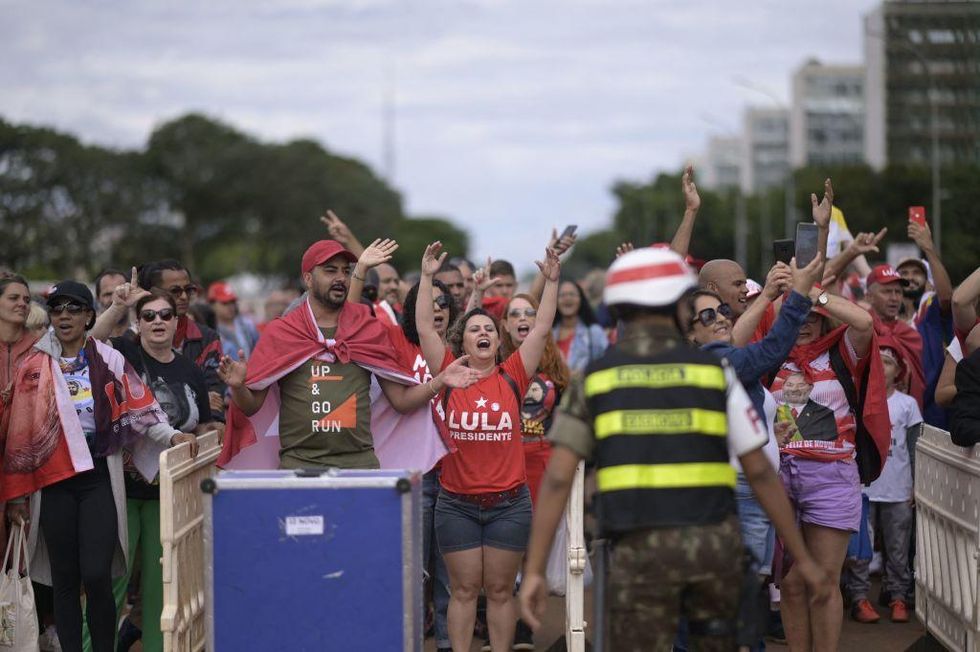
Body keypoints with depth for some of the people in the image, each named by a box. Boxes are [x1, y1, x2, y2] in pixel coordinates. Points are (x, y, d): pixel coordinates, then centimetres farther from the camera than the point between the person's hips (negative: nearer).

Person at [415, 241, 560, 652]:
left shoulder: (512, 376, 2)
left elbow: (541, 329, 0)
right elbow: (423, 328, -5)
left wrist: (551, 282, -7)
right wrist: (427, 277, -9)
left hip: (509, 502, 1)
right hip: (457, 504, -1)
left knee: (500, 590, 8)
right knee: (464, 589, 5)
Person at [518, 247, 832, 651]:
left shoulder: (594, 379, 2)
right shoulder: (715, 373, 3)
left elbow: (556, 479, -6)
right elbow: (760, 472, 1)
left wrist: (533, 572, -5)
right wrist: (803, 558, 7)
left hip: (640, 552, -1)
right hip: (713, 543, 1)